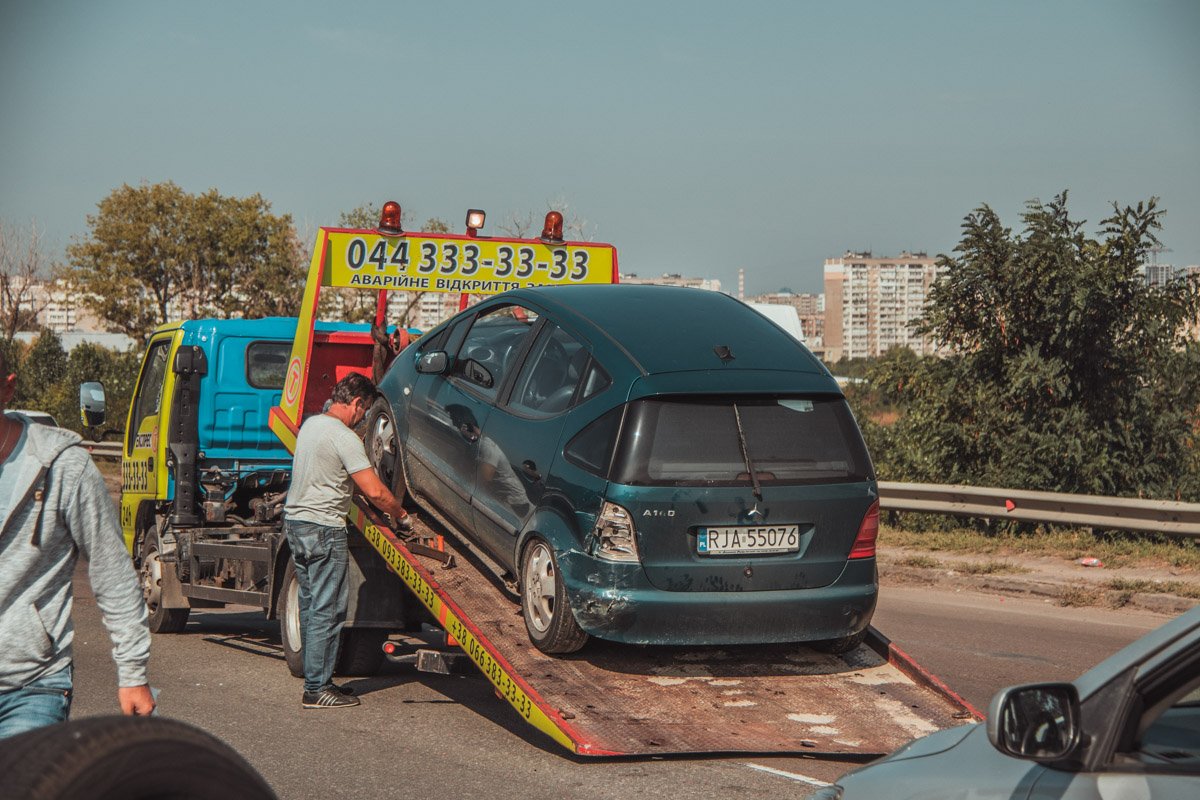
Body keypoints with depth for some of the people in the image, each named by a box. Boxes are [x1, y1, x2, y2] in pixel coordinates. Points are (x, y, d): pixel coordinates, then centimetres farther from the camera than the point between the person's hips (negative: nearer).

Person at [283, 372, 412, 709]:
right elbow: (375, 492, -20)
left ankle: (317, 678, 20)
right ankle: (317, 689, -3)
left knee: (311, 605, 15)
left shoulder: (310, 424, 11)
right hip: (324, 529, -9)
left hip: (294, 520, 9)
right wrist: (401, 515, -2)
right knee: (327, 610, -4)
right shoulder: (345, 438, -17)